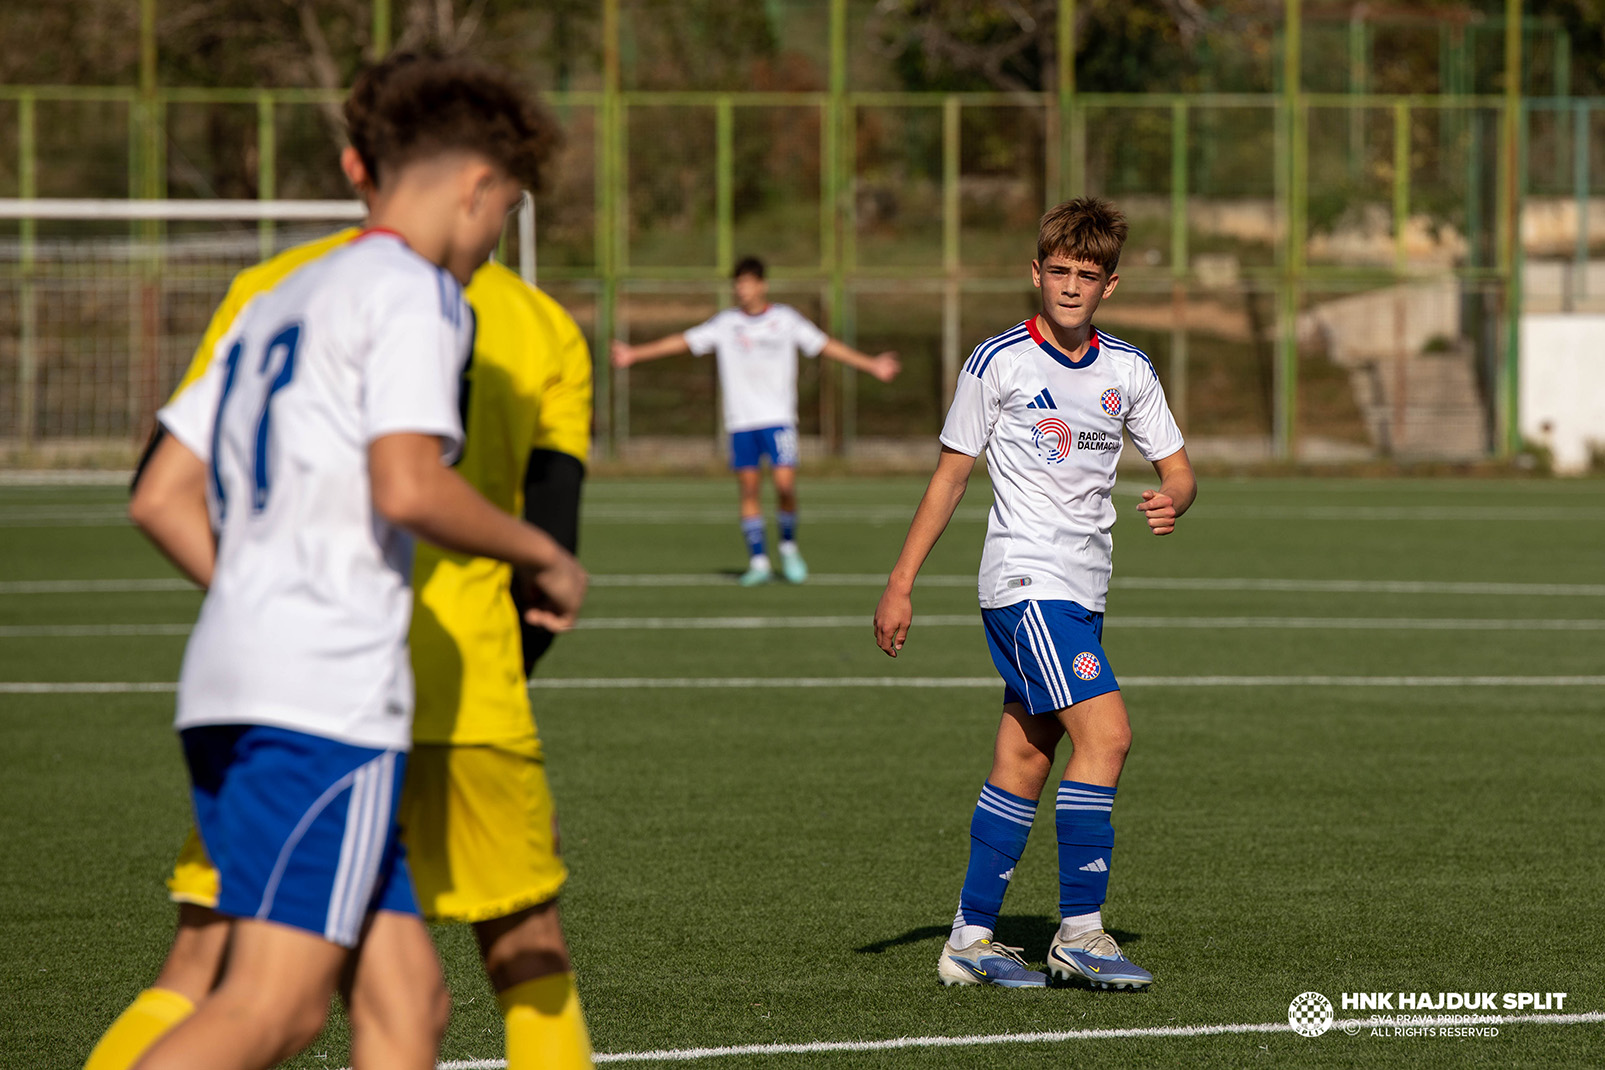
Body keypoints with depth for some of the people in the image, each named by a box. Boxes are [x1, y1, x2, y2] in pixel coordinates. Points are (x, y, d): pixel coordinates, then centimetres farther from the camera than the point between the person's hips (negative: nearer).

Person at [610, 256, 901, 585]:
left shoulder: (787, 320, 4)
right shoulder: (726, 323, 8)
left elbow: (825, 345, 7)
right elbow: (683, 342, 9)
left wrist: (871, 364, 3)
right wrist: (634, 354, 6)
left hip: (779, 418, -2)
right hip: (740, 420, 2)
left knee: (785, 484, -14)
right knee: (748, 489, -2)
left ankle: (788, 546, 9)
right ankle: (759, 561, 4)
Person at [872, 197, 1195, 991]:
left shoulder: (1127, 370, 9)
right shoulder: (998, 362, -4)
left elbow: (1178, 470, 14)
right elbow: (951, 475, 1)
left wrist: (1173, 501, -11)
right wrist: (901, 584, 0)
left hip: (1082, 594, 6)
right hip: (1025, 579, -6)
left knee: (1023, 762, 7)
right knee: (1105, 733, -19)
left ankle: (971, 939, 12)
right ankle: (1080, 930, -15)